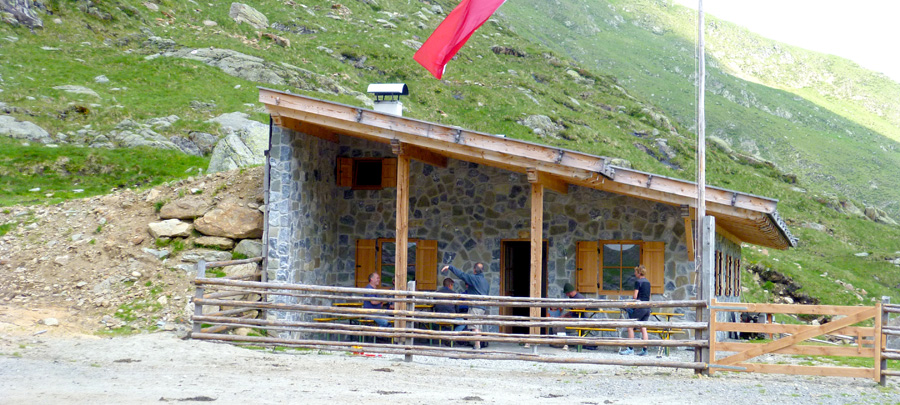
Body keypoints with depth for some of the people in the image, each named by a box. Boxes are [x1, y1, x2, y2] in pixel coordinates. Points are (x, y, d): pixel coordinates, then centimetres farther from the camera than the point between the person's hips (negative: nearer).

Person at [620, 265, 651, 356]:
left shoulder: (638, 281, -9)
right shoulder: (648, 282, 15)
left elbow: (635, 296, -10)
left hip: (640, 307, -8)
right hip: (647, 308, 8)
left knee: (630, 327, -2)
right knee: (643, 328, 7)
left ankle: (630, 348, -5)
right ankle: (644, 350, 4)